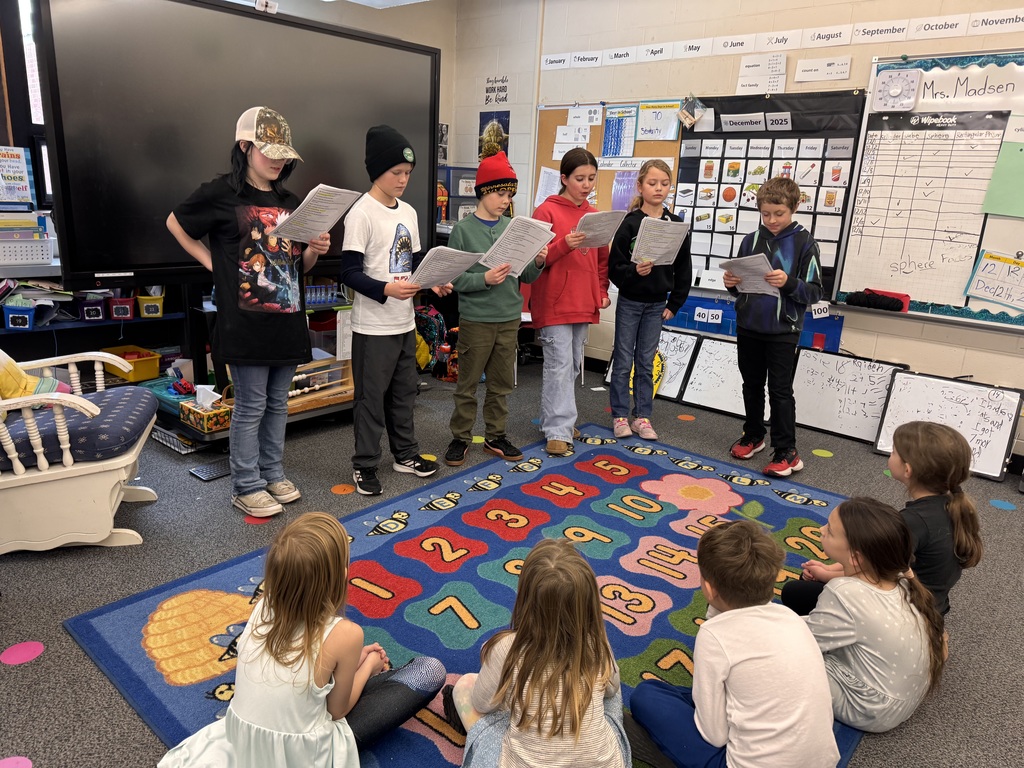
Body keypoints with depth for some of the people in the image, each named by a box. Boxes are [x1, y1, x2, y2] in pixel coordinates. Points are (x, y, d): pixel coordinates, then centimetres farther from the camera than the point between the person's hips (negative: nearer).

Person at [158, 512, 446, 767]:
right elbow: (337, 710, -8)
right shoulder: (345, 634, -25)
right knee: (431, 672, 2)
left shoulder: (265, 605, -11)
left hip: (240, 743, 6)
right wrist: (368, 665, 9)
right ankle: (373, 675, 25)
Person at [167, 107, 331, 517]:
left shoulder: (289, 202, 11)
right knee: (250, 407, 3)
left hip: (287, 321, 6)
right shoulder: (221, 194, -6)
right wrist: (214, 264, 0)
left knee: (278, 404, 14)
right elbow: (175, 224, 7)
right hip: (246, 324, -5)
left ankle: (273, 474, 29)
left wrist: (314, 251, -5)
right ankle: (246, 486, 17)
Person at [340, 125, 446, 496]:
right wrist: (387, 289, -31)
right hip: (373, 326, -7)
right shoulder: (362, 213, -13)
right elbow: (350, 273, -17)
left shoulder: (408, 212, 9)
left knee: (404, 391, 18)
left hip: (405, 322, 7)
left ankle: (405, 453, 33)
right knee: (371, 396, 3)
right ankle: (365, 465, 17)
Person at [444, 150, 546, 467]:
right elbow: (453, 278, -10)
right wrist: (485, 279, -24)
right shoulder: (463, 229, -6)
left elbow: (526, 277, 7)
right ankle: (460, 438, 20)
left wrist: (537, 263, -13)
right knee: (468, 384, 6)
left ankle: (496, 436, 28)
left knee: (501, 384, 14)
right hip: (475, 319, -4)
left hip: (509, 319, 4)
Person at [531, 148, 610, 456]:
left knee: (573, 363, 12)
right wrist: (565, 244, -25)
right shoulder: (547, 211, -5)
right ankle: (558, 430, 0)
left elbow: (602, 259, 19)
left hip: (583, 302, 6)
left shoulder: (595, 215, 12)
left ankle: (556, 418, 26)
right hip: (553, 302, -6)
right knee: (559, 364, -7)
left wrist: (602, 290, 7)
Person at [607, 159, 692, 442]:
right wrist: (634, 272, -27)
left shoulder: (676, 225, 1)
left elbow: (683, 269, 5)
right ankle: (620, 416, 16)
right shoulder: (629, 223, -8)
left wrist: (674, 304, 2)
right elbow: (614, 266, -9)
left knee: (646, 363, 11)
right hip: (629, 302, -3)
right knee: (623, 361, 5)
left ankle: (642, 416, 20)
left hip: (657, 305, 3)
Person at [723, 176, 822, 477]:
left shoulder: (804, 243, -6)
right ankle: (753, 436, 32)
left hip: (782, 331, -4)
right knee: (752, 385, 15)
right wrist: (731, 283, -9)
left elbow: (814, 292, -10)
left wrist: (788, 282, -27)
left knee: (780, 390, -1)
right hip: (748, 327, 5)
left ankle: (786, 452, 7)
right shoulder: (751, 240, 5)